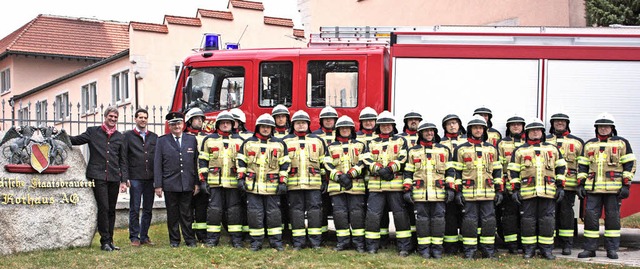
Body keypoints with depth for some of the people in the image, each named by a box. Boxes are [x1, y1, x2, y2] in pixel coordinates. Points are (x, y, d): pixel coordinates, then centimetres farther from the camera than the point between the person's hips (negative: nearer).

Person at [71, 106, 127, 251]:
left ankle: (109, 241, 14)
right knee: (103, 208, -10)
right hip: (98, 176, -3)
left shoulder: (119, 137, 14)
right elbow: (76, 140, 5)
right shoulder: (93, 132, 7)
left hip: (114, 178, 3)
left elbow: (122, 160, 14)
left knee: (111, 210, 7)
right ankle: (105, 241, -3)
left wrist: (123, 180, 9)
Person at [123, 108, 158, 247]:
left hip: (150, 178, 3)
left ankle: (144, 236, 15)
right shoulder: (128, 135, 4)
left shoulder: (154, 137, 13)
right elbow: (124, 158, 0)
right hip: (135, 178, -3)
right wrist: (125, 177, -8)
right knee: (134, 209, 0)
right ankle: (134, 237, 8)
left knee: (148, 209, 6)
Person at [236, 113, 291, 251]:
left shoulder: (279, 144, 8)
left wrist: (283, 183, -1)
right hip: (253, 186, 0)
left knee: (273, 213, 3)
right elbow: (241, 162, 11)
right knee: (254, 213, 1)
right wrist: (241, 179, 2)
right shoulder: (248, 143, 9)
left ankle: (276, 240, 12)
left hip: (272, 187, 0)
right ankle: (256, 241, 9)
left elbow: (284, 165, 6)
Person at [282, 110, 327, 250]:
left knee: (315, 209, -2)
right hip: (293, 183, 0)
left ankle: (316, 241, 5)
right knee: (296, 210, 1)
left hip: (314, 183, 0)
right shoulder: (286, 141, 11)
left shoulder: (318, 140, 14)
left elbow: (323, 163, 15)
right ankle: (298, 241, 7)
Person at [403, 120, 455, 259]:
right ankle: (424, 248, 9)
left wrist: (451, 188, 2)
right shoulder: (413, 151, 11)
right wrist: (407, 189, 1)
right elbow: (408, 172, 10)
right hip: (420, 193, 0)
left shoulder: (444, 150, 13)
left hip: (439, 193, 0)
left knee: (438, 219, 0)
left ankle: (437, 248, 9)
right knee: (422, 219, 1)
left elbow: (450, 171, 11)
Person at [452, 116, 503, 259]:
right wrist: (458, 191, -4)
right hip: (468, 193, -2)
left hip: (488, 193, 2)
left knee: (488, 220, 4)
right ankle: (469, 251, 8)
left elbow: (497, 171, 14)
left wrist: (499, 191, 8)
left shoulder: (492, 149, 13)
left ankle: (488, 250, 13)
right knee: (469, 221, 0)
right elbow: (456, 171, 3)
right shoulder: (461, 149, 5)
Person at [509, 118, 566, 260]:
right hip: (527, 192, -1)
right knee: (528, 220, 1)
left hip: (548, 192, 1)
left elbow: (561, 168, 15)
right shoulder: (520, 151, 10)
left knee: (547, 220, 1)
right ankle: (529, 249, 10)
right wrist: (515, 190, -1)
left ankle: (546, 249, 10)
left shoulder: (553, 149, 15)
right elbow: (514, 172, 6)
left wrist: (560, 187, 7)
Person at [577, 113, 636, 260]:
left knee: (613, 218, 2)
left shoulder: (622, 143, 7)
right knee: (590, 216, 0)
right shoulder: (589, 145, 16)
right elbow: (582, 166, 15)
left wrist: (626, 185, -5)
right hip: (592, 188, 2)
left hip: (614, 188, -2)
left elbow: (629, 165, 3)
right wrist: (580, 184, 7)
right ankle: (590, 248, 6)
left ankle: (612, 249, 10)